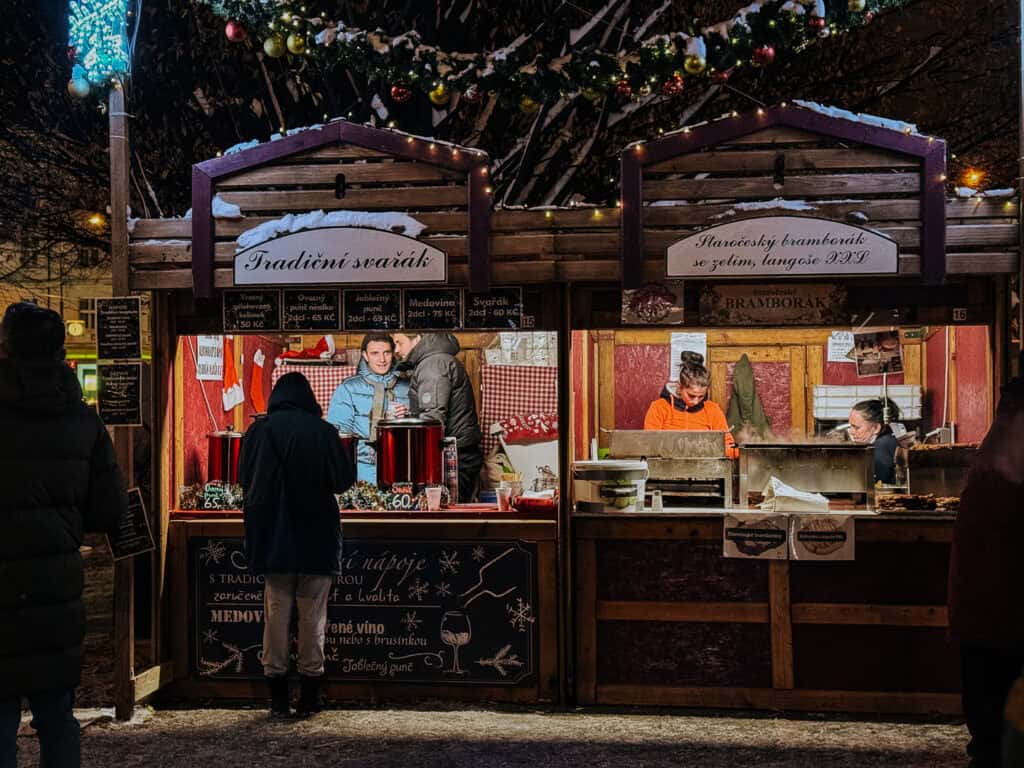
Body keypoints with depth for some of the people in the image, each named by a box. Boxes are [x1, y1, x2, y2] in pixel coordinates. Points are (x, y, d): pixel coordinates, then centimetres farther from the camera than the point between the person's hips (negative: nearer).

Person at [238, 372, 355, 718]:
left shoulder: (259, 431, -3)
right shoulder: (323, 431, -6)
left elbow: (244, 479, 2)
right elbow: (343, 480, -3)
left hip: (272, 539, 1)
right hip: (317, 539, -1)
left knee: (276, 615, 7)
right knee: (312, 617, 7)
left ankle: (278, 698, 9)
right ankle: (310, 696, 11)